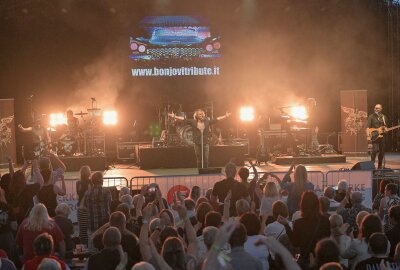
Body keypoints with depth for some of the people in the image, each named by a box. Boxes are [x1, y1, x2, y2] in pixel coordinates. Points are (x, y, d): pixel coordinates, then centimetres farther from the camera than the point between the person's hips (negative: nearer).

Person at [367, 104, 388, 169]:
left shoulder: (384, 117, 12)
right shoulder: (371, 116, -1)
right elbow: (368, 127, -8)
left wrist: (385, 129, -3)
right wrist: (368, 136, -19)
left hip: (382, 136, 5)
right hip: (374, 136, -5)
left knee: (382, 151, 6)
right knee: (375, 150, -19)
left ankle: (379, 166, 17)